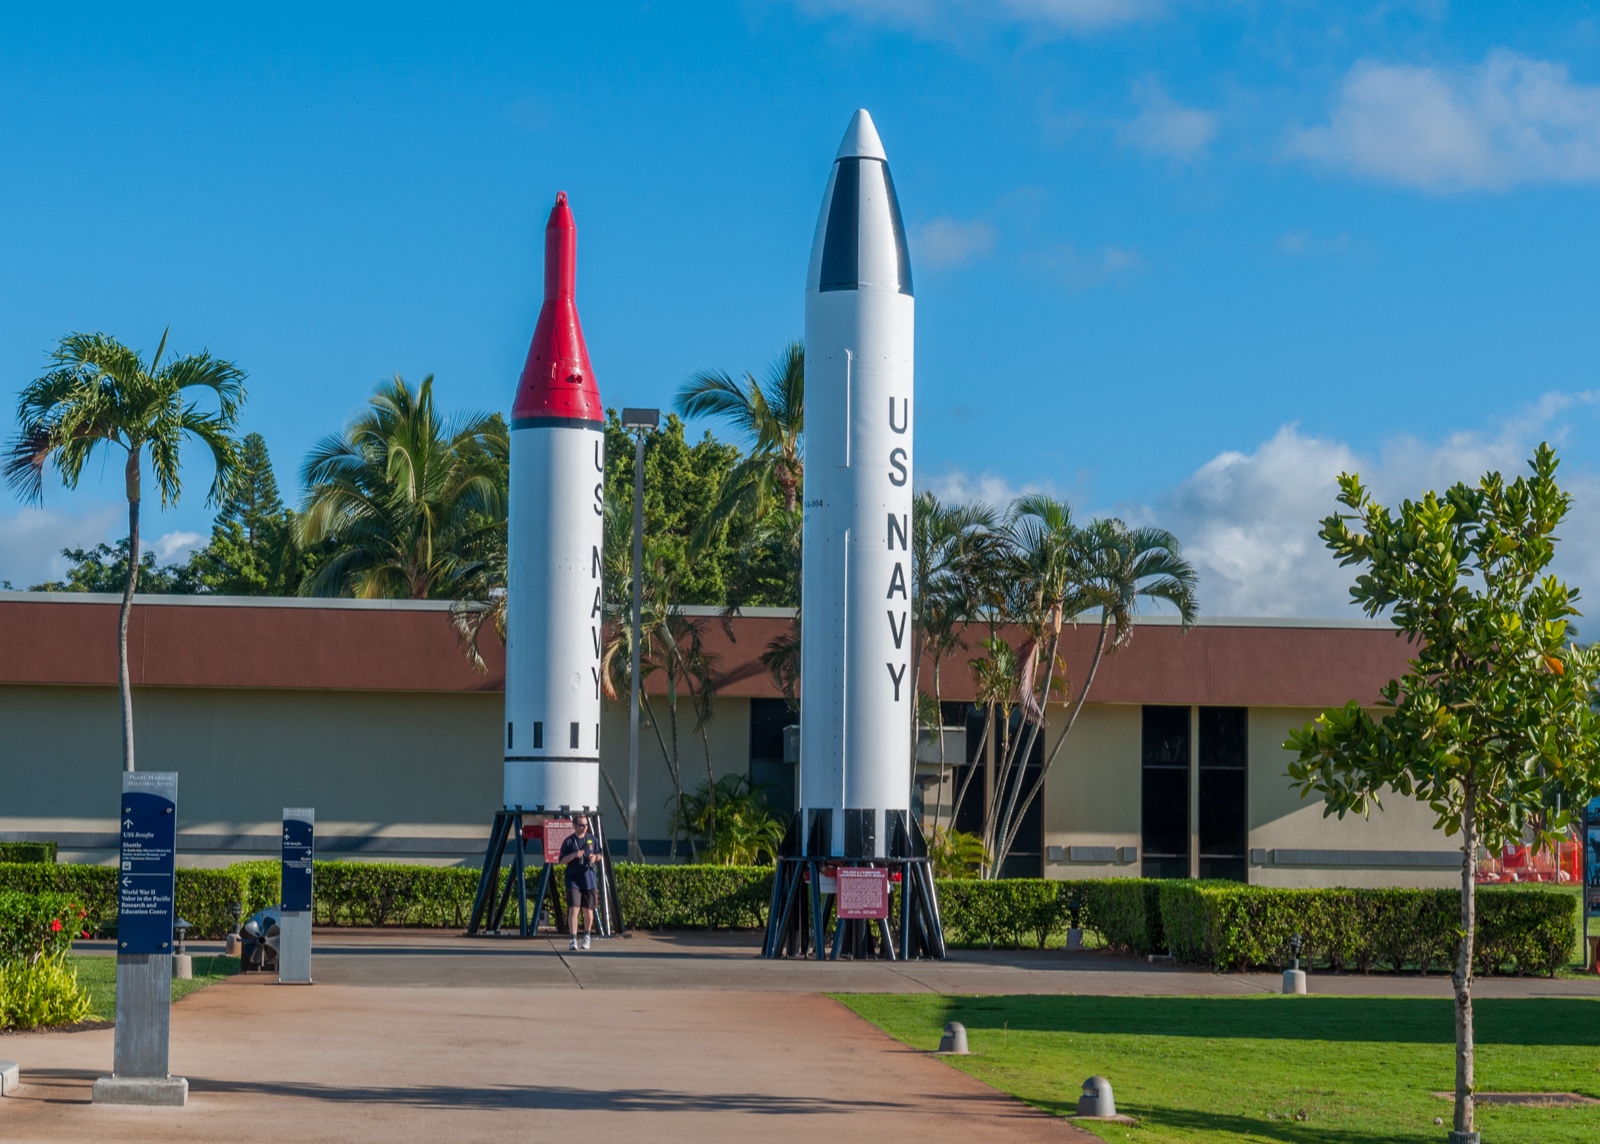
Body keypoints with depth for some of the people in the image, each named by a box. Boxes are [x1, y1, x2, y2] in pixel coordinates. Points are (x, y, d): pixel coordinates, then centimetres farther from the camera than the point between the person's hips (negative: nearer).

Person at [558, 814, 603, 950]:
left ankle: (587, 936, 30)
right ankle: (573, 940, -15)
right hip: (573, 880, -3)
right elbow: (562, 860, -2)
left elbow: (601, 857, 15)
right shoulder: (569, 841, 0)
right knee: (573, 909, -14)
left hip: (589, 879, 3)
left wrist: (596, 857, -7)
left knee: (588, 911, 9)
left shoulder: (593, 839, 8)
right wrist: (573, 855, -19)